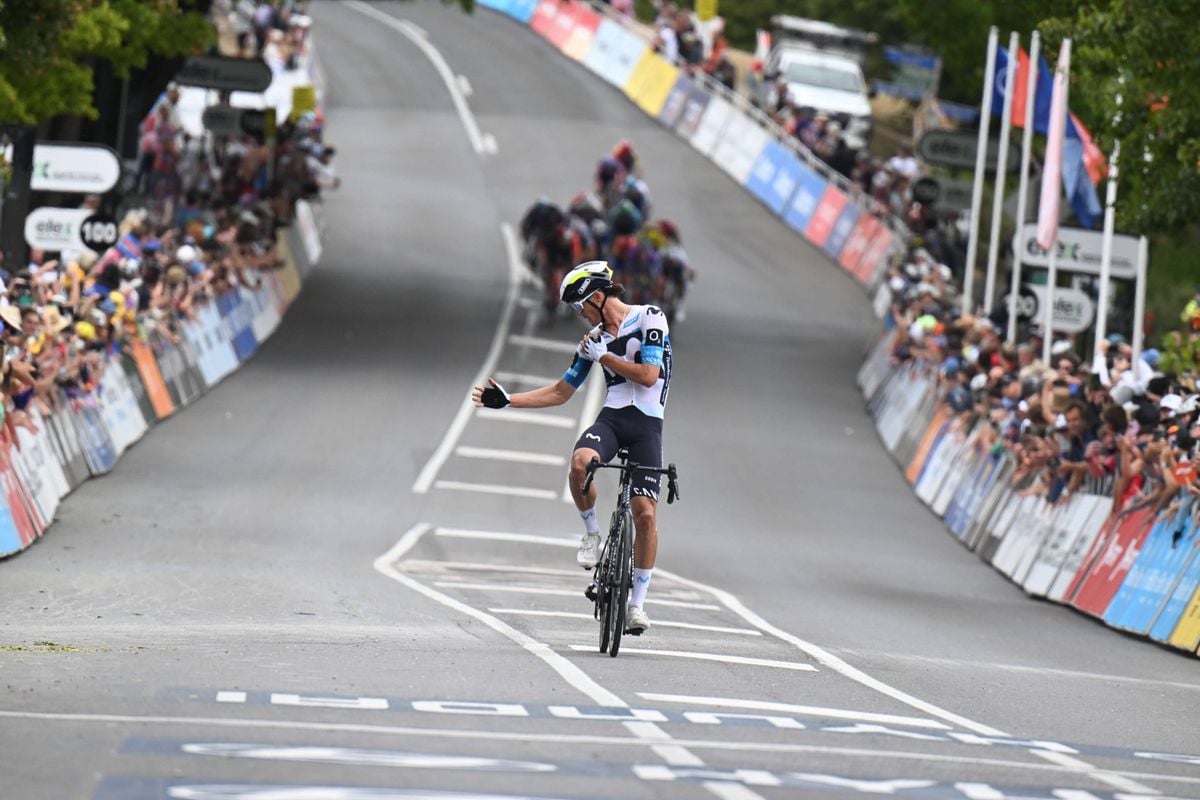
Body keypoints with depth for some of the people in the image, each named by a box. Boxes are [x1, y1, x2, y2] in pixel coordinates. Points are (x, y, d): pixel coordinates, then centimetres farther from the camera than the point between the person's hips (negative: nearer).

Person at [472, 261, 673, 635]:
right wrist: (506, 400, 10)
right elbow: (560, 392, 18)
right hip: (611, 417, 4)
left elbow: (648, 376, -12)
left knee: (645, 514, -13)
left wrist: (603, 356, -8)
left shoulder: (650, 318, -2)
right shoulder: (595, 339, 15)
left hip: (647, 425, -4)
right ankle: (592, 532, -7)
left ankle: (636, 603, -1)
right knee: (580, 462, -33)